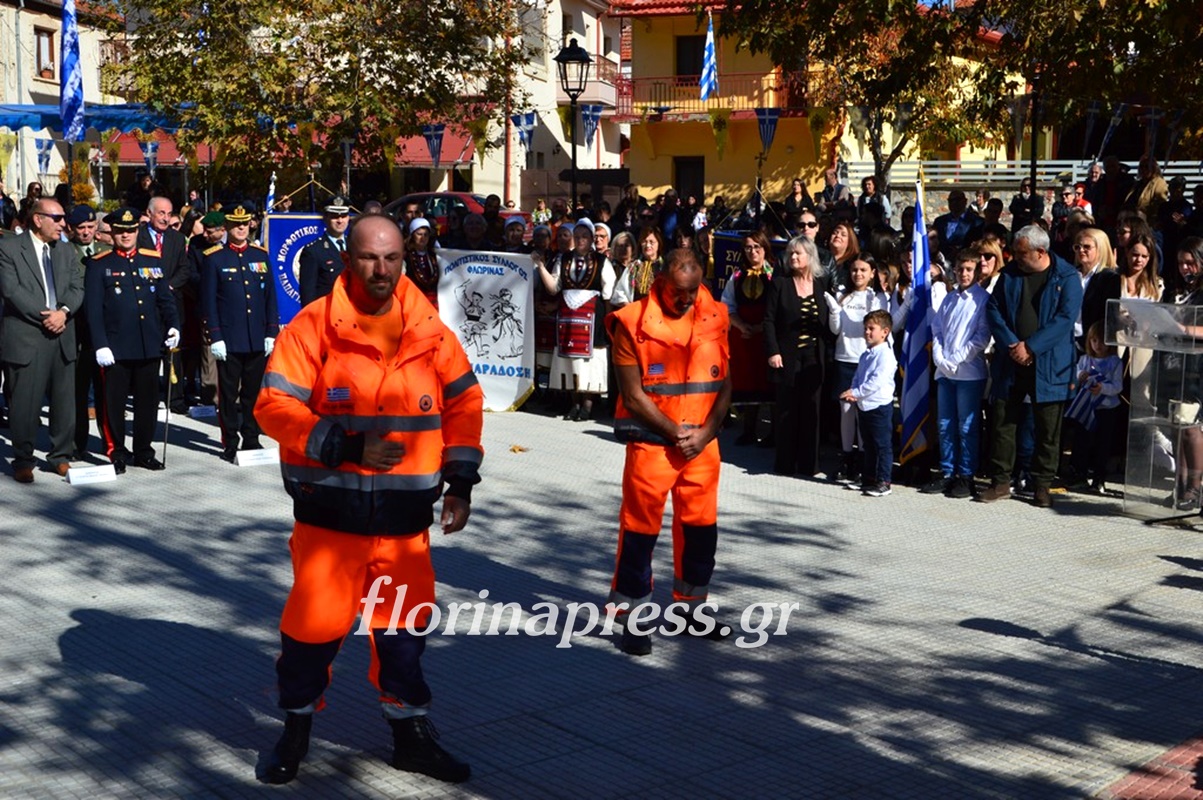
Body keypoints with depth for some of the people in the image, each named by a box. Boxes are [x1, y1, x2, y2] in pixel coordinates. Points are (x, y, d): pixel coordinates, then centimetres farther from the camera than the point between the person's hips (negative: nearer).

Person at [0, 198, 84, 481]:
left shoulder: (65, 252, 17)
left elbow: (77, 288, 7)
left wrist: (63, 312, -12)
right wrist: (44, 316, -14)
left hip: (62, 336, 5)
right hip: (25, 338, -5)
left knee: (65, 401, 7)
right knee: (25, 403, -1)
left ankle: (61, 456, 20)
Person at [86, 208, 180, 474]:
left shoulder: (154, 260, 12)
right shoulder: (99, 265, 2)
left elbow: (166, 299, 13)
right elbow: (94, 309, -3)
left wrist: (173, 325, -4)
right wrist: (100, 345, -10)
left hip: (149, 346, 3)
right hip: (115, 348, -3)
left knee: (148, 400, 8)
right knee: (114, 402, 2)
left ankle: (144, 452, 20)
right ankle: (116, 453, 14)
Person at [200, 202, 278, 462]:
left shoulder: (261, 255, 10)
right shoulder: (213, 258, -1)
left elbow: (270, 296, 10)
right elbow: (208, 301, -2)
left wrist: (271, 333, 4)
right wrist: (215, 337, -8)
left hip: (258, 340, 3)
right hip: (229, 340, -3)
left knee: (254, 391, 9)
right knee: (229, 393, 2)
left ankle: (251, 439, 20)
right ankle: (230, 444, 10)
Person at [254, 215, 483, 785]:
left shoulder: (429, 329, 3)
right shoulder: (312, 326, -8)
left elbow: (463, 402, 11)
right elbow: (275, 408, -11)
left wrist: (460, 482, 6)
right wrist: (347, 447, -20)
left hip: (405, 513, 3)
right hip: (329, 508, -3)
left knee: (403, 625, 13)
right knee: (315, 620, 3)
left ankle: (411, 733, 30)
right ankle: (296, 728, 27)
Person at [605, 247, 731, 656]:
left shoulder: (714, 318, 3)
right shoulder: (634, 323, -10)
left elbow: (724, 383, 7)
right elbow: (633, 395, -10)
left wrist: (705, 433, -5)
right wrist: (676, 433, -11)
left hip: (703, 442, 5)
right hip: (651, 442, -4)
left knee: (700, 525, 13)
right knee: (640, 527, 0)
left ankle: (693, 607, 30)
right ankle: (633, 617, 11)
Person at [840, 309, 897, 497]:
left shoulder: (885, 354, -15)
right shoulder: (866, 354, 13)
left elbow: (877, 381, -23)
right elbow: (858, 377, 16)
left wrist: (856, 392, -22)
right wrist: (852, 393, -3)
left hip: (880, 405, -9)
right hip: (863, 405, 9)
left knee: (882, 445, -2)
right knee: (868, 445, 17)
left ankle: (883, 482, 2)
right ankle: (868, 478, 26)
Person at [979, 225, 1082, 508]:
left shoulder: (1066, 277, -3)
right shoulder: (1009, 274, 8)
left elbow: (1065, 318, -11)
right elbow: (993, 309, 3)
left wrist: (1030, 346, -16)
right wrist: (1011, 344, -11)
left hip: (1048, 364, -3)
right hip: (1010, 362, 3)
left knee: (1048, 428, 3)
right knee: (1002, 421, 4)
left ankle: (1042, 485, 14)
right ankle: (1000, 481, 14)